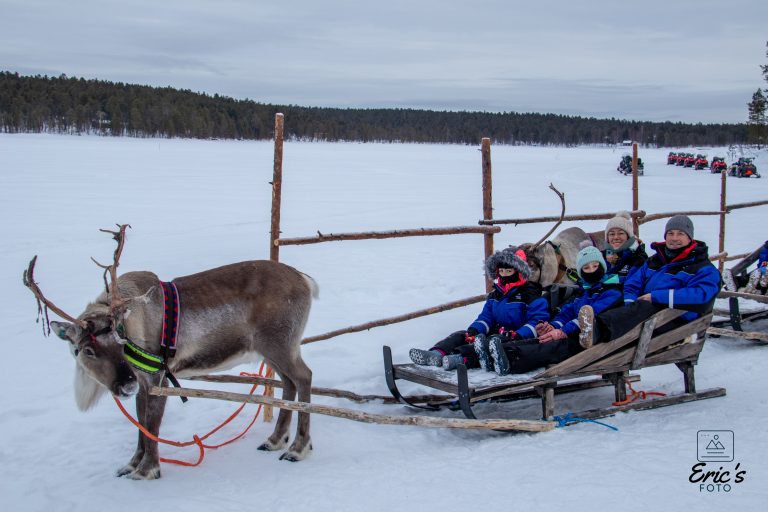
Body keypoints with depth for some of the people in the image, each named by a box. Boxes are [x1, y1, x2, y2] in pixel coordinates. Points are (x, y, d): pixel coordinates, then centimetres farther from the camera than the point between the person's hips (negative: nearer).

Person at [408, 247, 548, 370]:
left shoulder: (530, 294, -5)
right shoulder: (495, 294, 19)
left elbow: (539, 319, -14)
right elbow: (486, 316, 15)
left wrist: (518, 335, -28)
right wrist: (474, 330, -7)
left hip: (517, 339, -8)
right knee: (462, 335, -9)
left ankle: (460, 358, -62)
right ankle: (437, 354, -34)